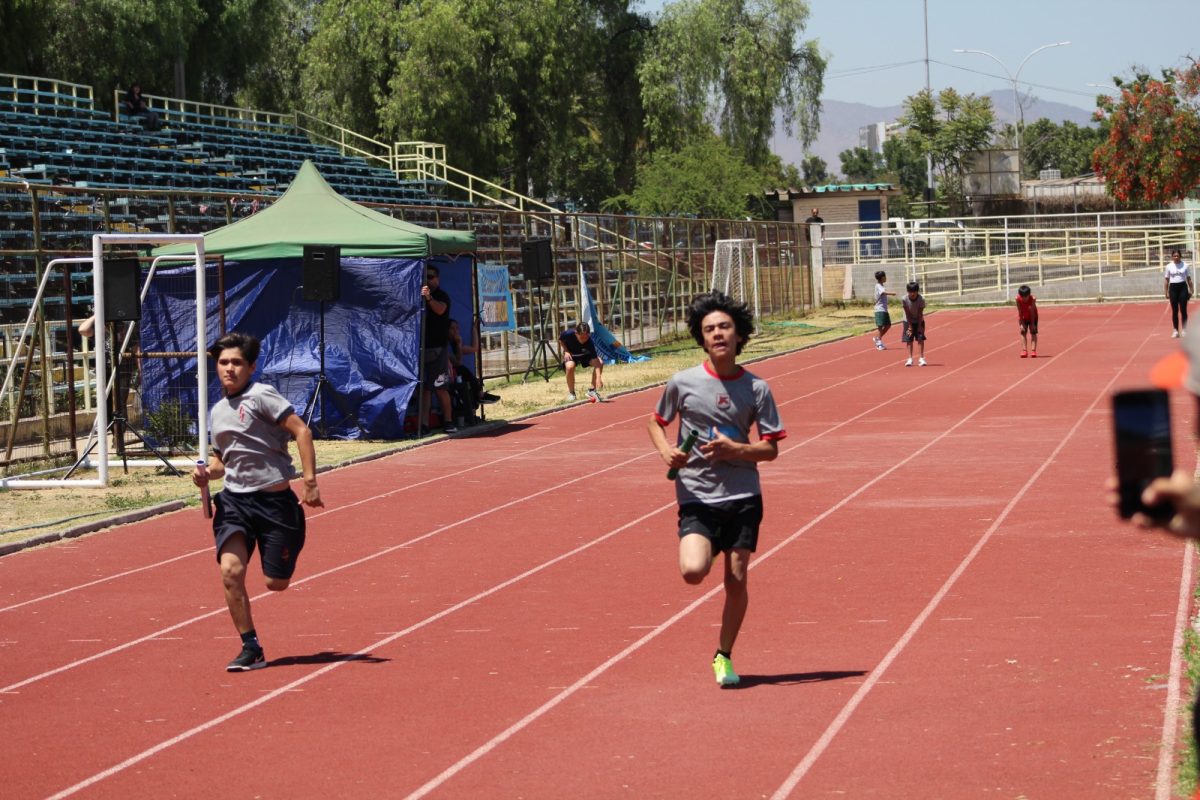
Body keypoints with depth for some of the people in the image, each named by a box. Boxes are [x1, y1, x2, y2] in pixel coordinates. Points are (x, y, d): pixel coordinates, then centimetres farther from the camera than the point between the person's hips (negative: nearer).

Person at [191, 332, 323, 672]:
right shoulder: (217, 411, 14)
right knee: (230, 571, -17)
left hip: (273, 500, -5)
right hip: (233, 500, 5)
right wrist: (207, 472, 3)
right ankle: (251, 649, -6)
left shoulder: (260, 396, -9)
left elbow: (301, 431, -15)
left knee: (275, 583, 3)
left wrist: (310, 482, -21)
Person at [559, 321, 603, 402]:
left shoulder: (590, 343, -34)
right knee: (570, 366, -35)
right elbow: (560, 340, -6)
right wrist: (566, 351, -20)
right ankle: (571, 393, -12)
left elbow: (596, 361, -38)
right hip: (570, 354, -1)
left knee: (600, 363, -24)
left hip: (585, 354, 1)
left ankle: (592, 390, -6)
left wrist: (598, 378, -49)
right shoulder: (568, 334, -33)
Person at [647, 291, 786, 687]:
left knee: (737, 579, 2)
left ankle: (724, 655, 22)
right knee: (693, 571, -21)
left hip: (743, 496, 1)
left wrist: (733, 449, -17)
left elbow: (771, 448, 1)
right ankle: (703, 549, 17)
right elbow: (657, 422, 13)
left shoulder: (756, 389, -1)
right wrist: (665, 450, -8)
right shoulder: (683, 383, -3)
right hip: (696, 497, -1)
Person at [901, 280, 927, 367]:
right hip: (908, 321, 0)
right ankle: (910, 359, 4)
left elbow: (920, 314, -19)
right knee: (909, 340, -1)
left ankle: (921, 358, -4)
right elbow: (907, 313, -18)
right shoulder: (904, 299, -24)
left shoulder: (921, 299, -25)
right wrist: (910, 326, -15)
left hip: (919, 321, 0)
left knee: (920, 339, -7)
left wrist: (919, 326, -17)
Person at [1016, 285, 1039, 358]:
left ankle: (1033, 350, -8)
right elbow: (1020, 312, -21)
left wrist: (1032, 324, -21)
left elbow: (1032, 312, -25)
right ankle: (1024, 350, -5)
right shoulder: (1018, 299, -28)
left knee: (1033, 332, -6)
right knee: (1023, 332, -5)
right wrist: (1021, 324, -20)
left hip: (1032, 316, -1)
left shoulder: (1033, 299, -31)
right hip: (1023, 317, 1)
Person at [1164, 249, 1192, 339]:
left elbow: (1189, 279, 7)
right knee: (1174, 311, 1)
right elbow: (1166, 280, 6)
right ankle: (1175, 331, 7)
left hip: (1183, 287, 0)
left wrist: (1191, 290, 3)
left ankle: (1184, 330, 4)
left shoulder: (1185, 265, 3)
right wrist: (1166, 292, 1)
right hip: (1173, 288, 0)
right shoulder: (1169, 266, 3)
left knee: (1183, 310, -3)